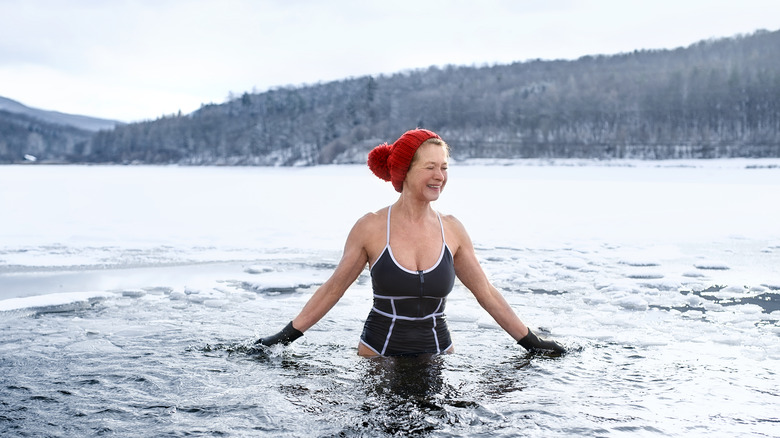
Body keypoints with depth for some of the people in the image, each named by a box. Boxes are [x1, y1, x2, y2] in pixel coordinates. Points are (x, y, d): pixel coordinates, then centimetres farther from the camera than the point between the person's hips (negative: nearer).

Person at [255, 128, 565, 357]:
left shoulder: (451, 230, 1)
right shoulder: (371, 227, -7)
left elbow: (486, 293, 8)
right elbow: (333, 288, 2)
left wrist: (532, 343, 10)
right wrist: (286, 336, 1)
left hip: (438, 353, 2)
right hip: (378, 354, -2)